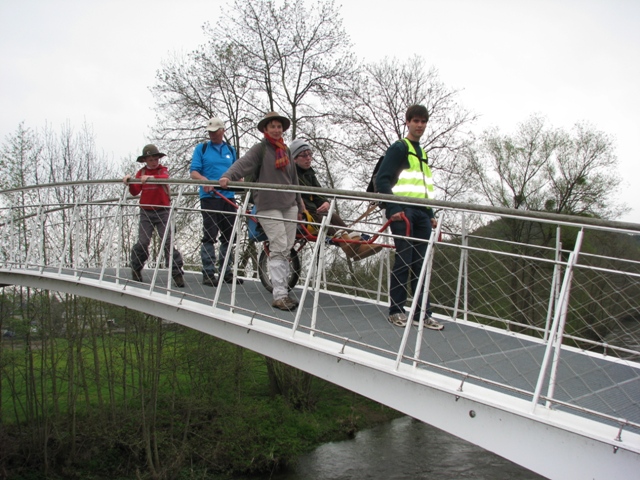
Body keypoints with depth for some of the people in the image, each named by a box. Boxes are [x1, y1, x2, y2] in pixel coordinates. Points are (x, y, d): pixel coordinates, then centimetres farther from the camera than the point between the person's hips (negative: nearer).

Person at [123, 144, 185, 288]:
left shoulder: (163, 170, 2)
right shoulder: (141, 172, 8)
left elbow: (165, 178, -23)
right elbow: (135, 192, 1)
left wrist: (151, 177, -42)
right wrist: (130, 182, -19)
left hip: (163, 212, -2)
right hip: (146, 212, 2)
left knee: (168, 242, -7)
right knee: (142, 242, -2)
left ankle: (177, 273, -7)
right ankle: (135, 269, 16)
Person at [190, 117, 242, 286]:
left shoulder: (231, 150, 17)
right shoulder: (201, 148, 6)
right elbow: (193, 172, -1)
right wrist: (204, 180, -21)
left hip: (229, 198, 4)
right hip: (209, 196, -4)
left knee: (228, 237, 7)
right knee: (210, 236, -8)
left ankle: (226, 272, 15)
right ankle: (209, 274, -5)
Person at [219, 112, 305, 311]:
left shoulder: (286, 151, 18)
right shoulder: (260, 148, -1)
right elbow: (244, 163, -19)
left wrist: (299, 206, 26)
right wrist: (228, 176, -38)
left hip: (289, 205, 6)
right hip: (268, 206, -6)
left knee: (287, 249, 6)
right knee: (278, 249, -12)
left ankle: (282, 288, 16)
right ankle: (279, 295, -12)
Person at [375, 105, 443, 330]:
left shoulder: (422, 153, 24)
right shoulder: (399, 148, 1)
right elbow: (381, 179, -9)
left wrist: (431, 215, 17)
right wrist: (393, 208, -17)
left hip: (421, 213, 7)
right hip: (403, 211, -7)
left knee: (421, 264, 4)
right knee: (404, 261, -8)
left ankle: (422, 313, 7)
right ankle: (396, 311, 0)